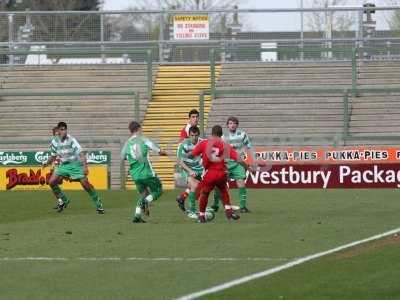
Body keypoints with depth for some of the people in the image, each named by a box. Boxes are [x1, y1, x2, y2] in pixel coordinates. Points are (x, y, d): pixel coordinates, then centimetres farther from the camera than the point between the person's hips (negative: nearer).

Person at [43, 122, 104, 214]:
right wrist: (47, 162, -1)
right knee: (52, 182, -7)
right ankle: (64, 201, 14)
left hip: (75, 164, -5)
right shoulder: (55, 141, -1)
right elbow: (53, 156, 16)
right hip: (63, 165, 5)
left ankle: (98, 204, -4)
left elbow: (81, 153, -24)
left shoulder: (71, 140, -18)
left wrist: (85, 166, -34)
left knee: (85, 183, -18)